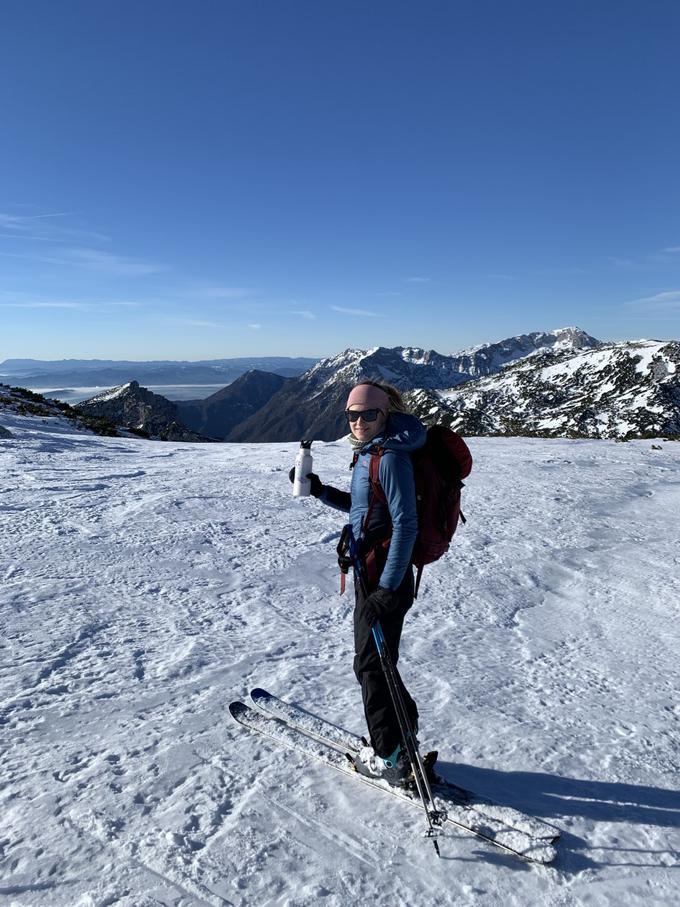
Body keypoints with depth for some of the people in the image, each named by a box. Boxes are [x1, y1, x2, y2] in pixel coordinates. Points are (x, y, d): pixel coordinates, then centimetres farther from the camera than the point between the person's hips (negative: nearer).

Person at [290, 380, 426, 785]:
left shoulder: (392, 458, -19)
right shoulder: (369, 453, 10)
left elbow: (406, 525, -23)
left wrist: (387, 588, -24)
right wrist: (320, 490, 10)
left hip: (385, 578, -10)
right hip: (370, 573, 10)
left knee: (372, 664, 3)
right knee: (375, 660, 20)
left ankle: (390, 757, 19)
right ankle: (400, 737, 37)